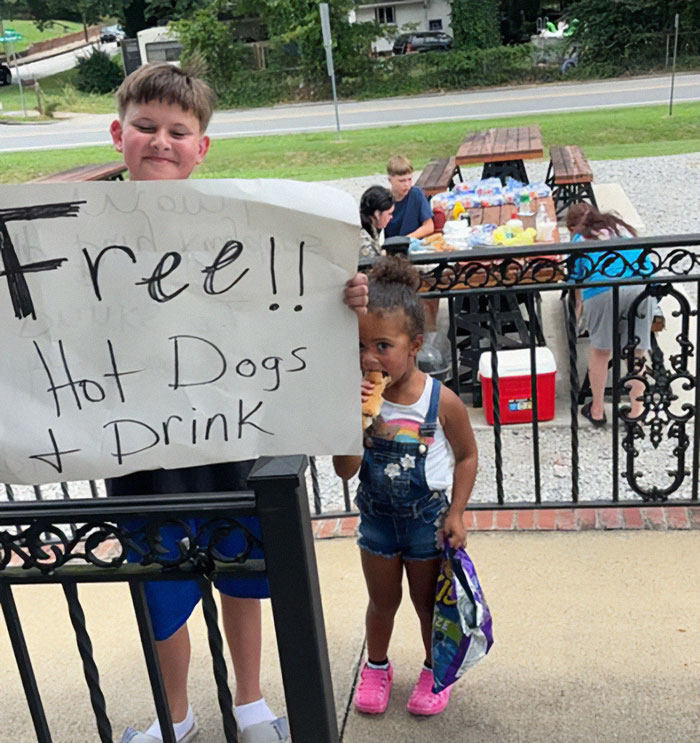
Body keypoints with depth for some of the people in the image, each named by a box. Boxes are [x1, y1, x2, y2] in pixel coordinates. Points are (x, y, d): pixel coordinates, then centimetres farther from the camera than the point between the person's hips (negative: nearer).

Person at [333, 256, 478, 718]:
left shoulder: (441, 401, -22)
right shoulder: (357, 398, -18)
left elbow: (467, 456, -7)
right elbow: (345, 470, -18)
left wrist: (456, 514, -10)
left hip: (427, 517, -2)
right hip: (377, 516, 2)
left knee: (428, 601, 18)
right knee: (383, 601, 21)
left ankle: (435, 670, 43)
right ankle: (377, 667, 47)